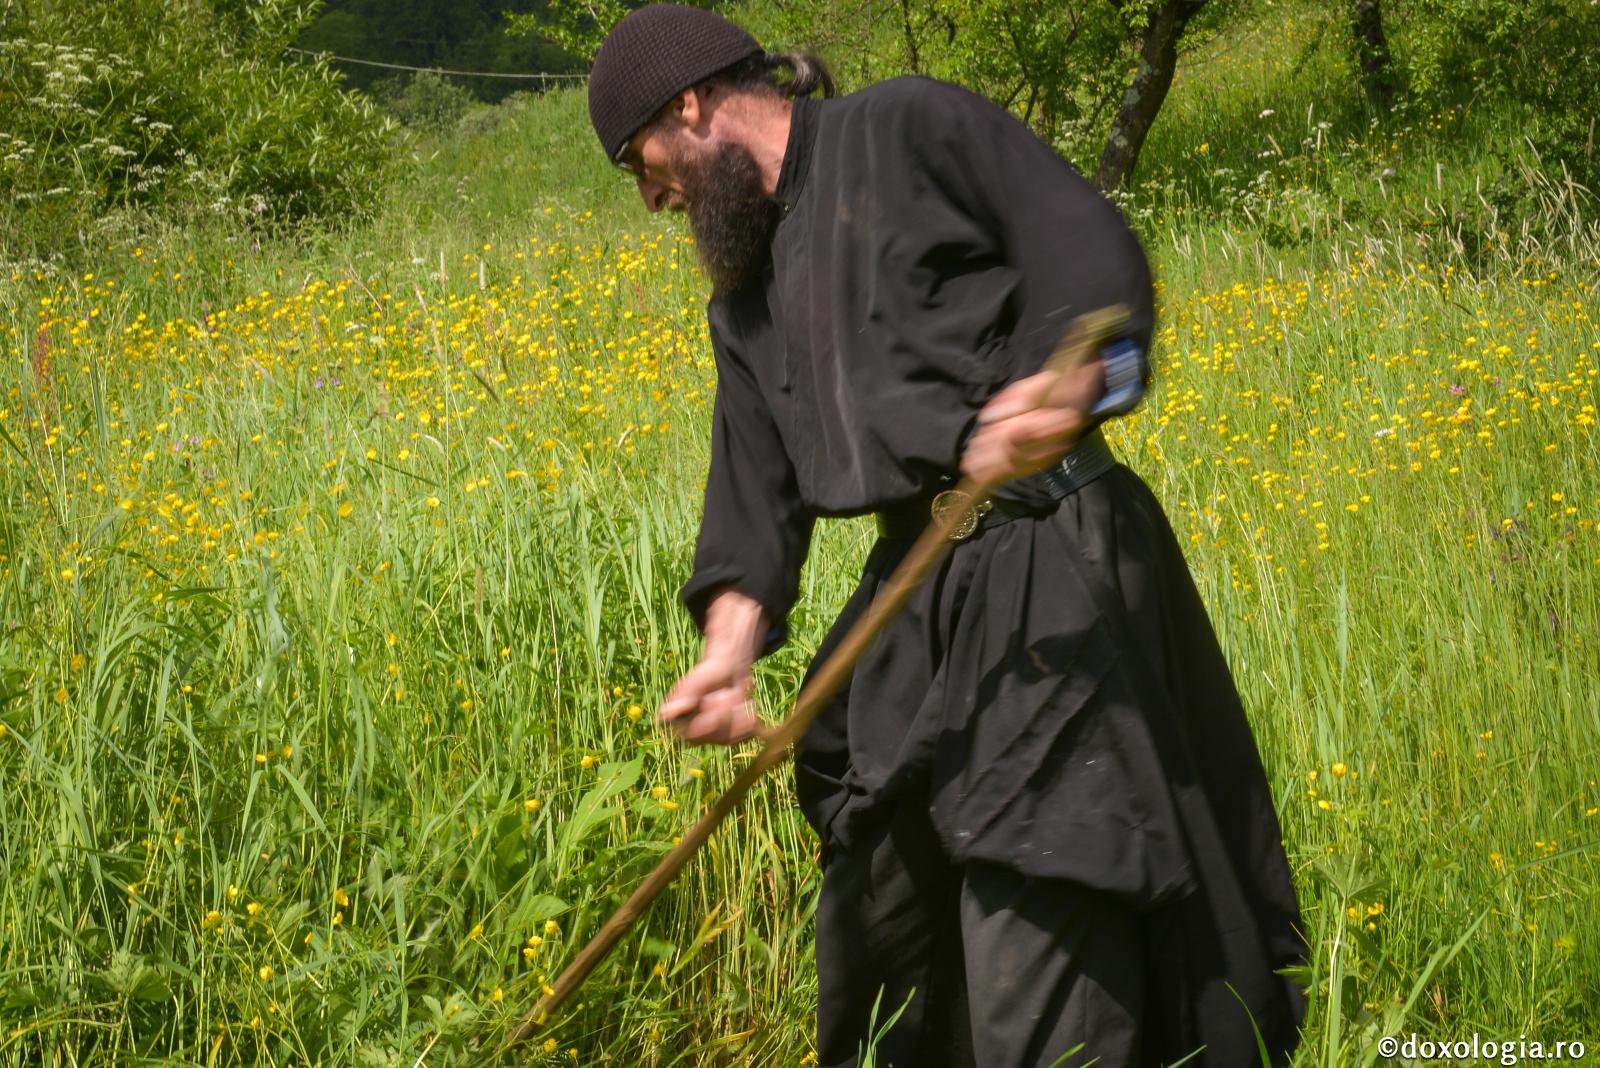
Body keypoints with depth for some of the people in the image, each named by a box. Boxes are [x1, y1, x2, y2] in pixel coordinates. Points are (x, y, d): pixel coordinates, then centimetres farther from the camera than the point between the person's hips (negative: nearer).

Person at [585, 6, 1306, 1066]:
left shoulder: (909, 127, -3)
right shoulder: (750, 291, 21)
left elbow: (1089, 249, -12)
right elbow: (756, 477, 11)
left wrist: (1062, 385, -33)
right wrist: (731, 640, -6)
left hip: (1049, 567, -9)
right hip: (914, 592, 9)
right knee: (881, 905, 19)